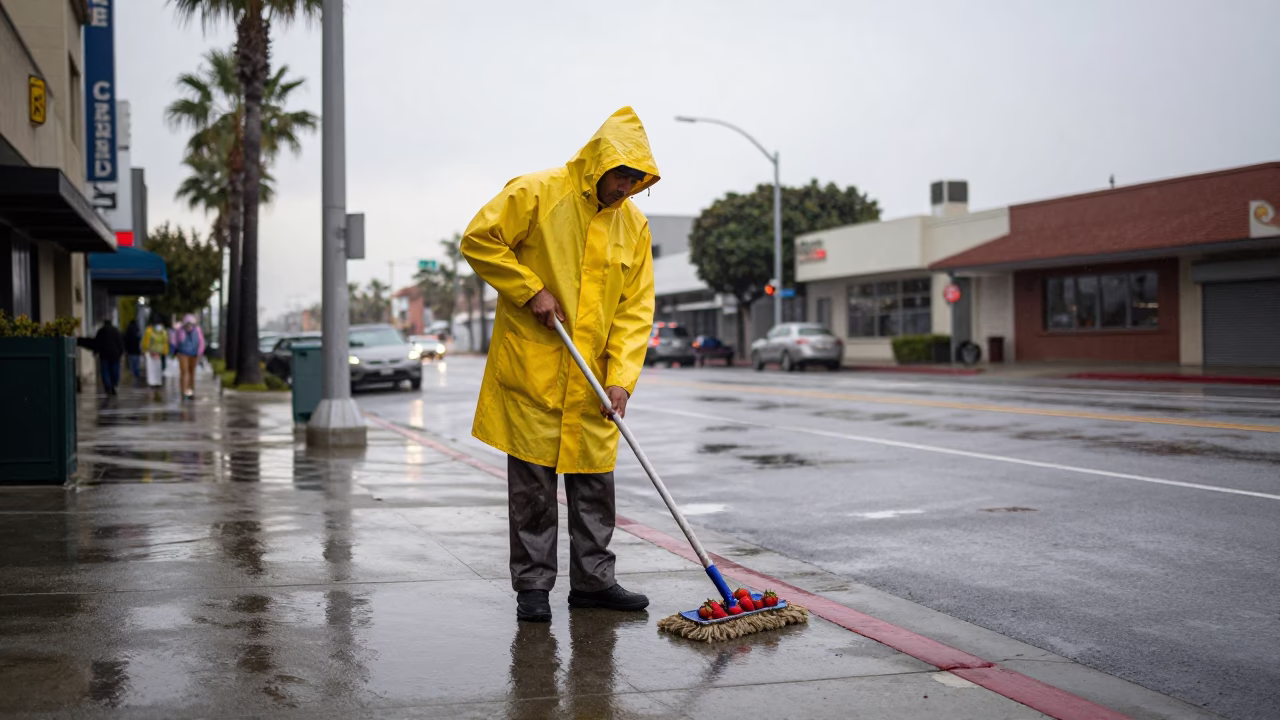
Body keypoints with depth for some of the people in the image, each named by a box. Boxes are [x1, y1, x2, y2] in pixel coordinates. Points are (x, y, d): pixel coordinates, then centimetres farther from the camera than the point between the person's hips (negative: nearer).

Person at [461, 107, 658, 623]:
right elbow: (479, 241, -7)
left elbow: (635, 310, 3)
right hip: (531, 368, -4)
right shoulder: (536, 194, -8)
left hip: (591, 377, 5)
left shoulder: (633, 224, 5)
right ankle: (532, 585, 10)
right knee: (532, 479, 1)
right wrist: (531, 291, -13)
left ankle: (592, 580, 19)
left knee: (595, 479, 8)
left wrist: (621, 378, -8)